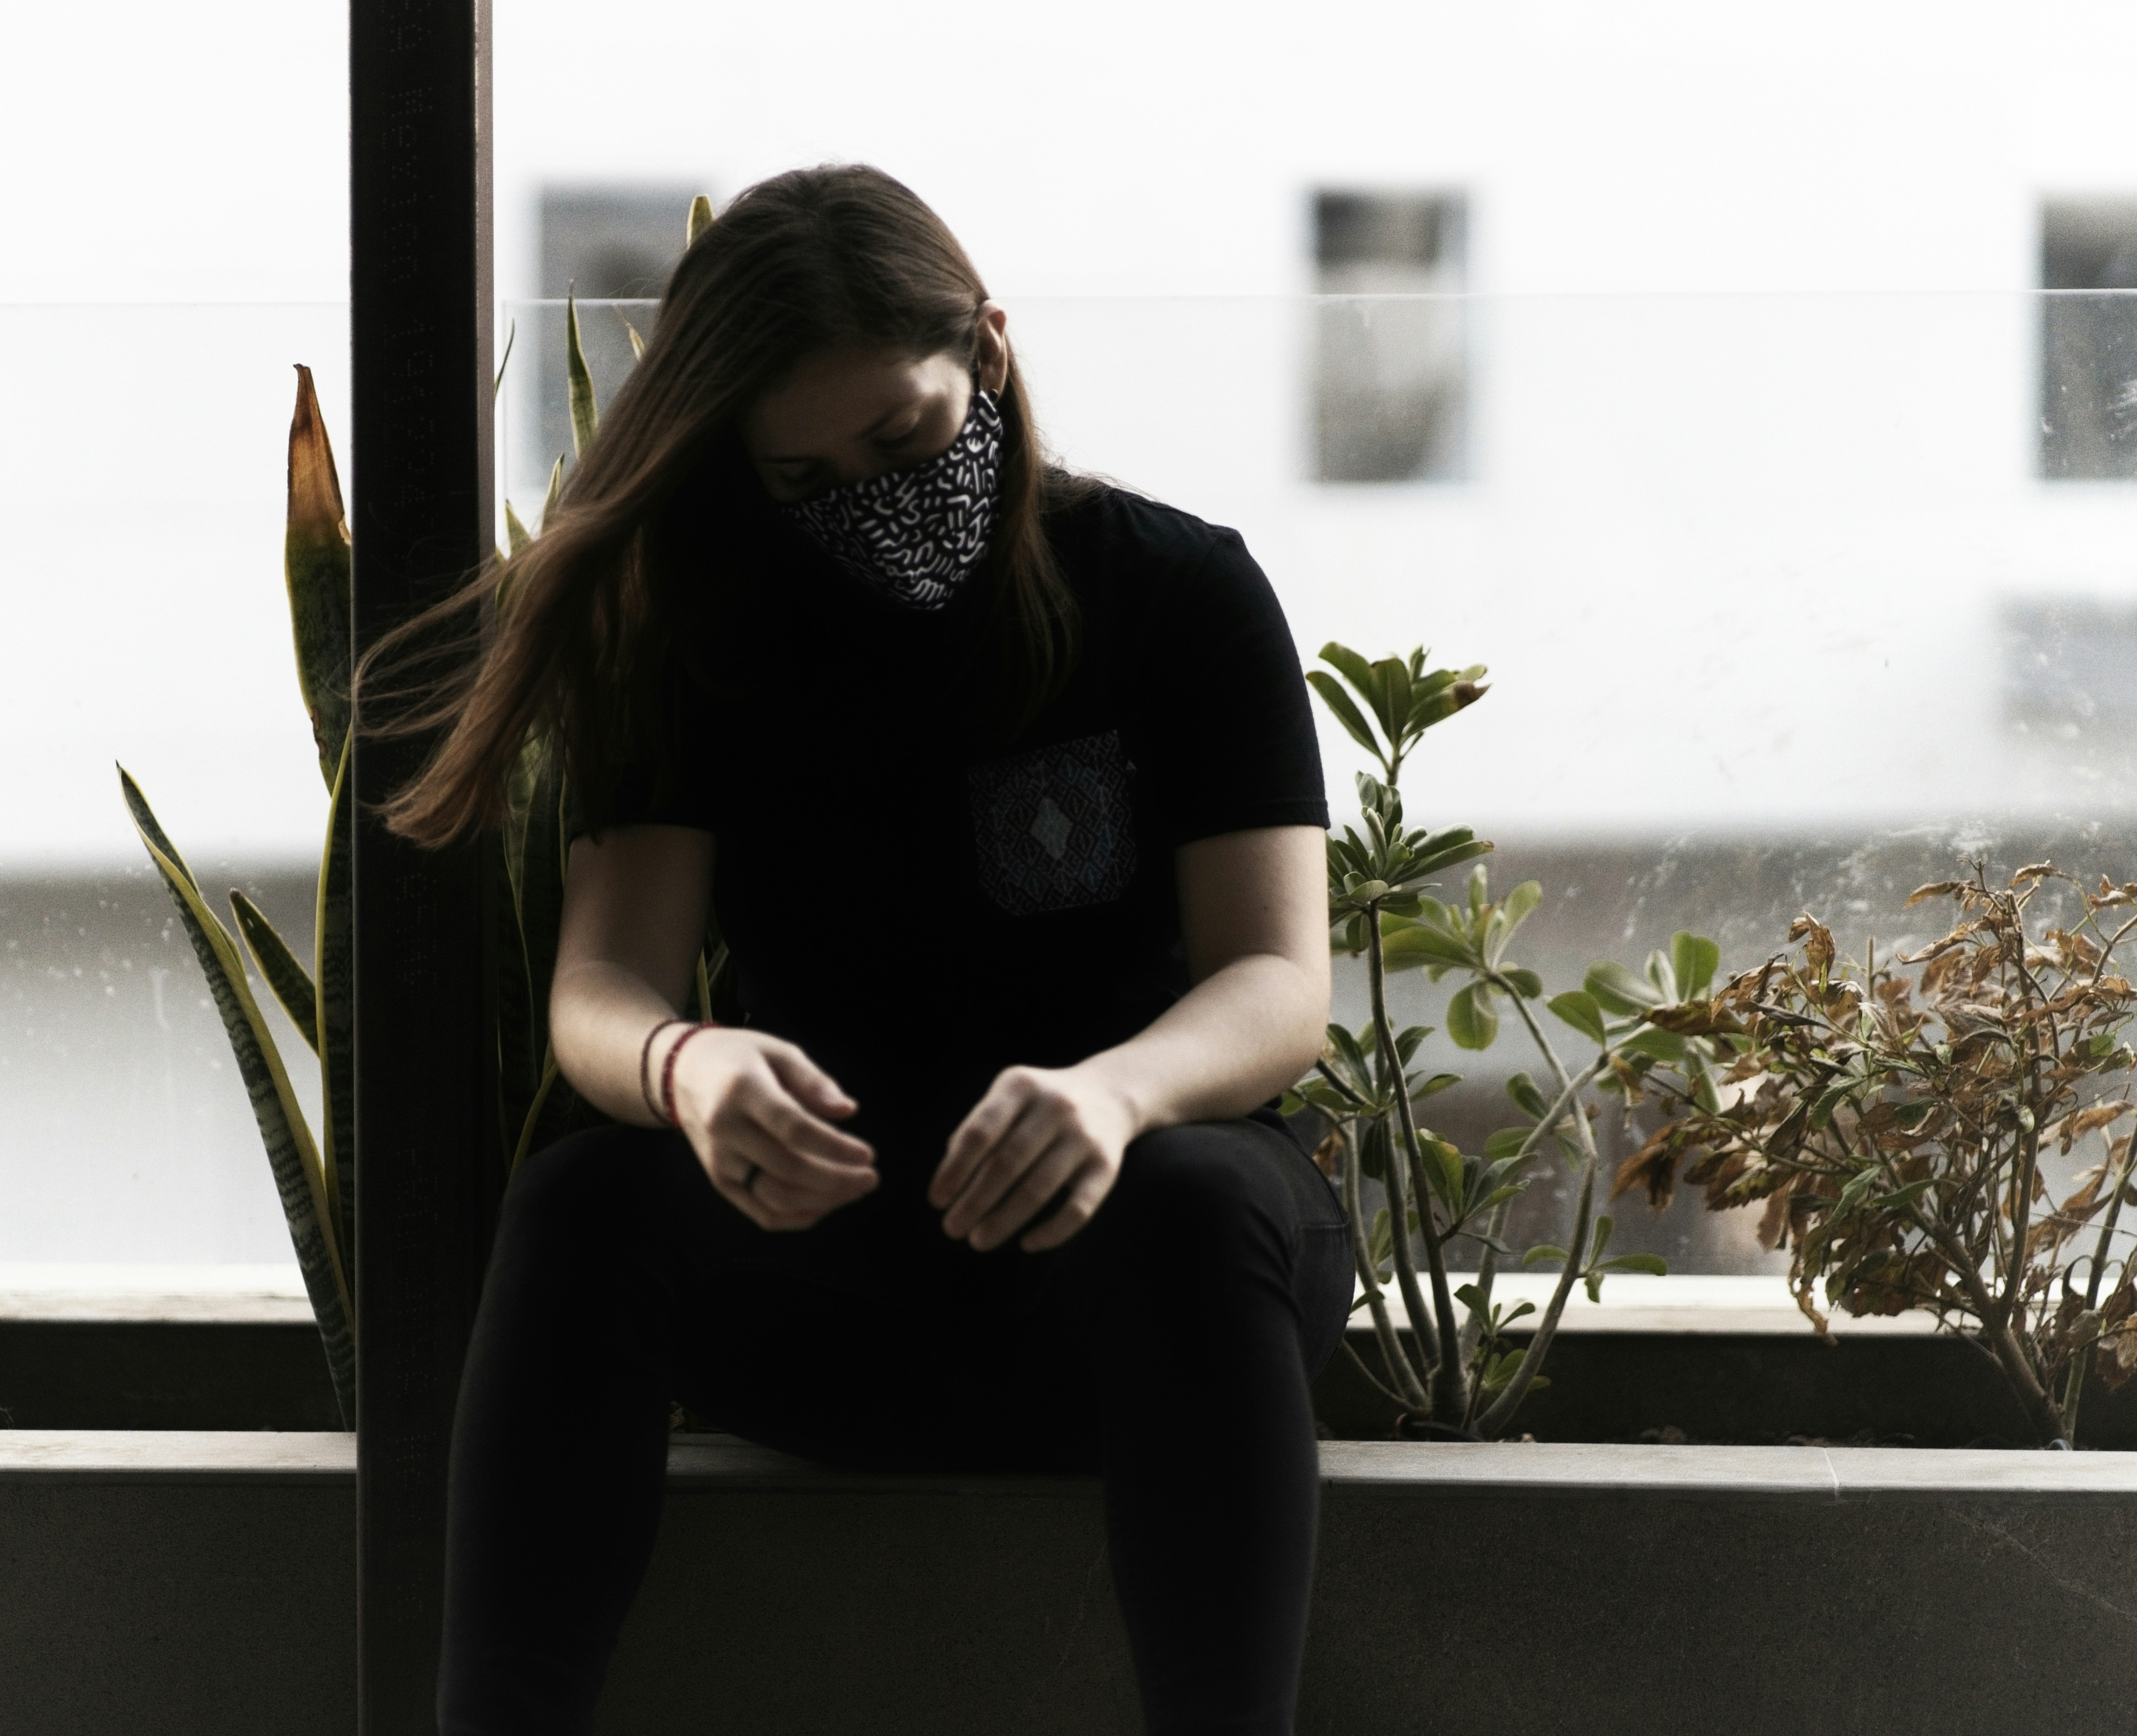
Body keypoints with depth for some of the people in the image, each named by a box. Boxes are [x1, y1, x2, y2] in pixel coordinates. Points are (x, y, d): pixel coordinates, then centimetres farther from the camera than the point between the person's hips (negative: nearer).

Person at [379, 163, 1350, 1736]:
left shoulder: (1181, 594, -3)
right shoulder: (703, 628, 3)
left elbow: (1282, 985, -12)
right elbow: (602, 987, -8)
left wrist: (1117, 1091, -37)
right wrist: (686, 1068, -35)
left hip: (1109, 1240, -2)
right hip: (814, 1257, 2)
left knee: (1197, 1210, -37)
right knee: (580, 1211, -29)